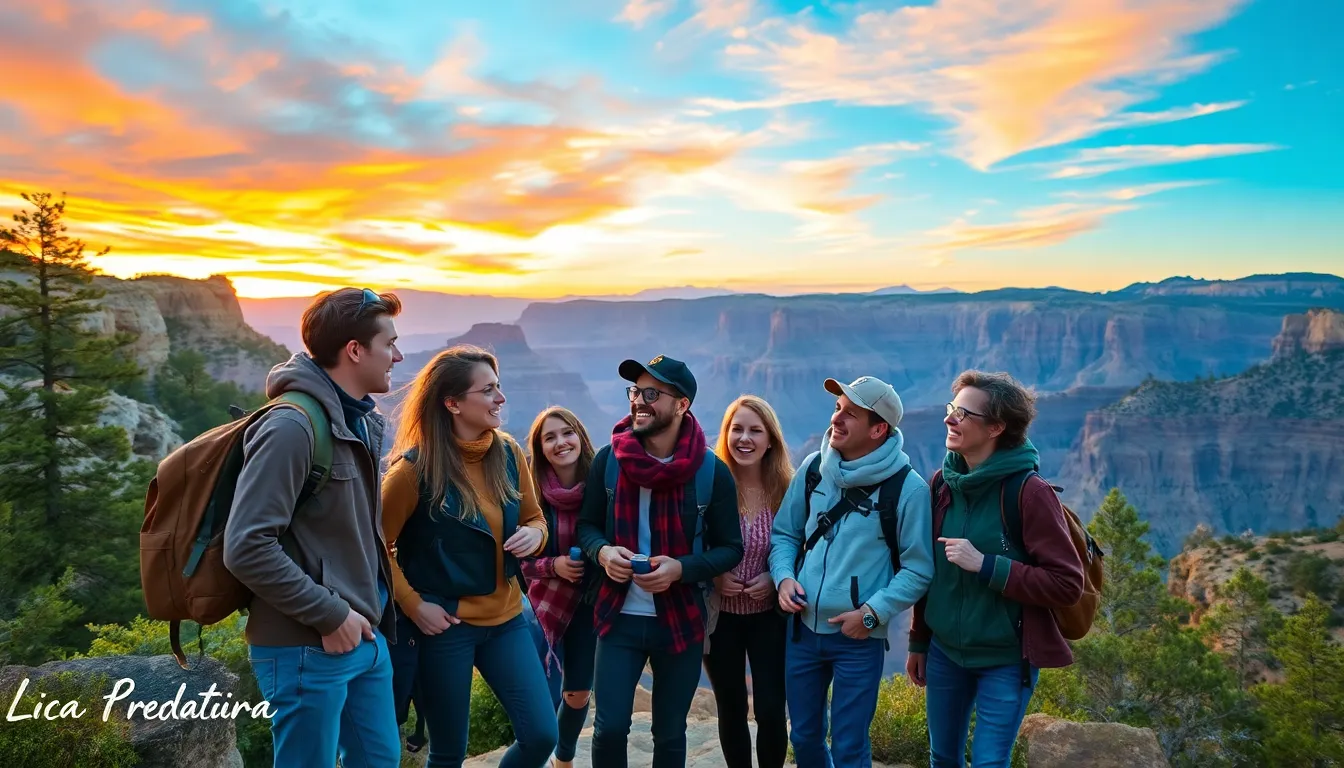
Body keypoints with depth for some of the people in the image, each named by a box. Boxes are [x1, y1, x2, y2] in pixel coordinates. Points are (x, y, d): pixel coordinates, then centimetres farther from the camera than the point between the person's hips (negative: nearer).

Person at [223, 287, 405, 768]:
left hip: (366, 636, 8)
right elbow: (246, 548, -23)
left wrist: (372, 610, 9)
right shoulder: (293, 426, -19)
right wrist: (330, 615, -18)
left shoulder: (365, 422, 9)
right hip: (309, 648, -8)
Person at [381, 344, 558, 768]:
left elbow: (534, 518, 12)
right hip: (444, 625, -5)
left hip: (505, 617, 5)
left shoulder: (508, 453, -1)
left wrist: (534, 535, -10)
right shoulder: (415, 467, -16)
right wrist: (413, 605, -13)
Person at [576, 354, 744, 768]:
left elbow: (730, 548, -4)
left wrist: (681, 568, -21)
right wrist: (603, 552, -17)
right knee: (609, 728, 1)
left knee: (670, 734, 15)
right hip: (619, 617, 1)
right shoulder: (609, 459, -5)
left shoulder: (712, 471, -10)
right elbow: (586, 524, 6)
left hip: (681, 622, -1)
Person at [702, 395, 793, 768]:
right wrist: (712, 575, -16)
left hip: (769, 615, 0)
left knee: (771, 712, 0)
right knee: (731, 711, 14)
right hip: (720, 615, 0)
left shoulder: (787, 488, -8)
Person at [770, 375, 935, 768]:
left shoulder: (907, 488, -14)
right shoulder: (814, 468, 0)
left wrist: (873, 613, -16)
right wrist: (784, 576, -8)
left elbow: (919, 569, -8)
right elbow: (785, 533, 10)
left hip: (859, 639, -4)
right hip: (803, 629, 4)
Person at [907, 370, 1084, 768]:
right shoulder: (944, 482, -1)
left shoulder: (1029, 491, -18)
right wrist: (918, 641, 12)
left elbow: (1067, 584, -18)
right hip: (944, 651, 5)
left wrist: (984, 565, -25)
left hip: (1005, 659, -5)